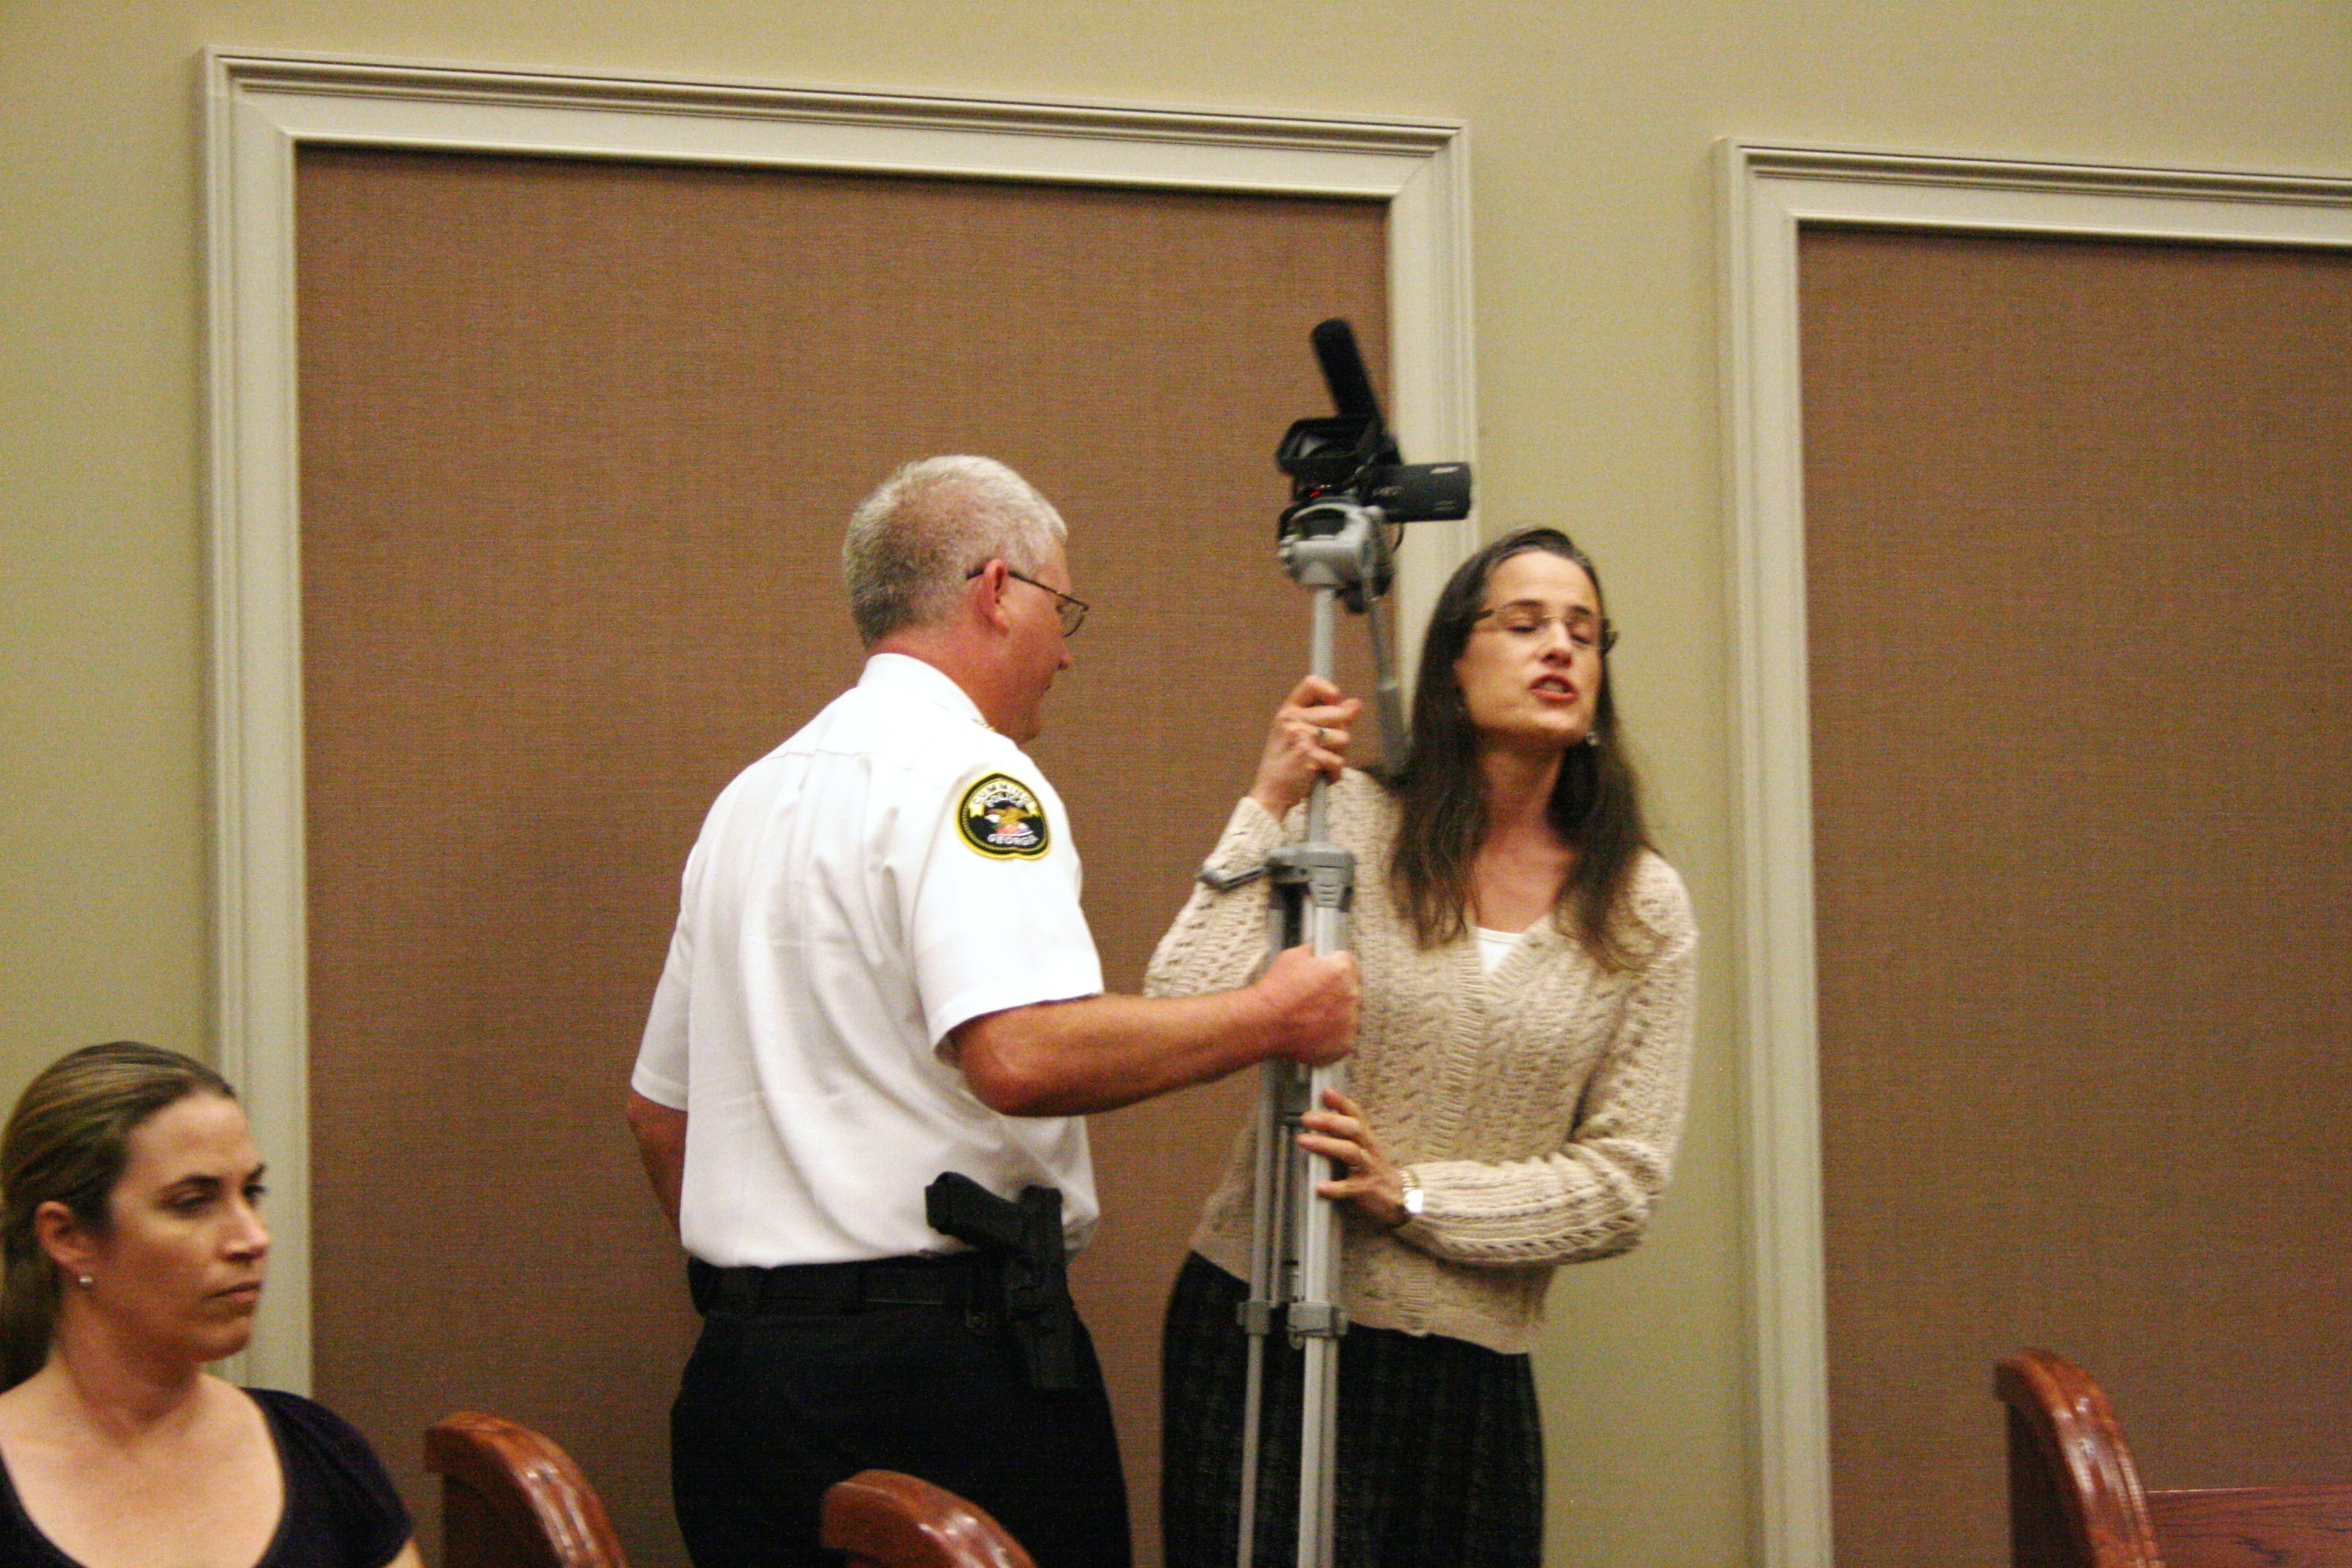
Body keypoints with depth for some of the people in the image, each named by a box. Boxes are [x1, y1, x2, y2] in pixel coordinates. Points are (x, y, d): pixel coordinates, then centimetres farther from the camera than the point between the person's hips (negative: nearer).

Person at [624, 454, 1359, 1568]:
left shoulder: (750, 796, 17)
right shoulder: (968, 774, -10)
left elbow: (659, 1109, 22)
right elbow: (1022, 1055, -26)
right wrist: (1270, 1018, -14)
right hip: (945, 1365, -8)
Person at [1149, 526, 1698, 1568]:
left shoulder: (1645, 908, 3)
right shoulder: (1350, 825, -4)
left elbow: (1623, 1186, 0)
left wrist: (1410, 1196, -11)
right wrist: (1267, 809, -13)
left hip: (1470, 1370, 2)